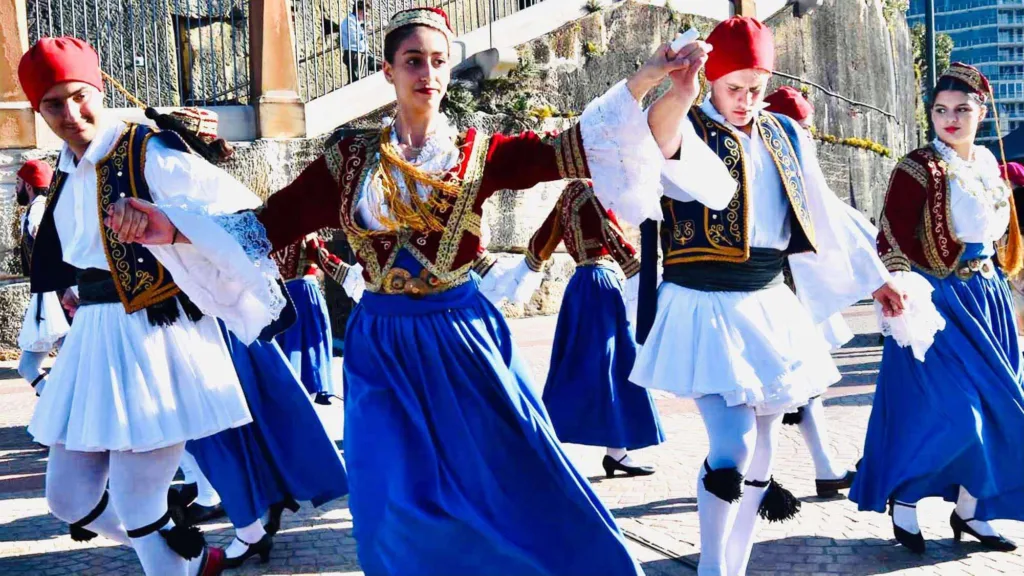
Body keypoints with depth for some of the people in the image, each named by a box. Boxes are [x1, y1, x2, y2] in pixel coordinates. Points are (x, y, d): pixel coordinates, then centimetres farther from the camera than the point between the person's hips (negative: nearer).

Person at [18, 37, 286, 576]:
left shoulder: (149, 154, -14)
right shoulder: (66, 169, 11)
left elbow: (240, 211, -19)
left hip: (156, 338, -8)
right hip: (93, 339, 9)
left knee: (136, 505, -5)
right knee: (68, 496, 14)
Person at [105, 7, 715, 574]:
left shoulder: (479, 153, -1)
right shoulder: (351, 159, 2)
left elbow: (566, 151, -14)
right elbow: (270, 222, 0)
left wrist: (642, 82, -27)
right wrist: (170, 226, -12)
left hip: (464, 336, -1)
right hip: (384, 346, 1)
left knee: (519, 482, 6)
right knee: (399, 508, 5)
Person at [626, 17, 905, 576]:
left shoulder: (786, 136, 10)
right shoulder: (687, 130, -7)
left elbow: (826, 215, 18)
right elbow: (709, 187, -32)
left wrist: (874, 277, 20)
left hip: (770, 308, 6)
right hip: (705, 310, -6)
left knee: (761, 447, 11)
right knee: (733, 445, -16)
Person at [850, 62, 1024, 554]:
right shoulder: (918, 169, -11)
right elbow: (892, 240, -15)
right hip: (939, 301, -7)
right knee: (946, 411, -10)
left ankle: (969, 509, 22)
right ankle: (903, 502, 10)